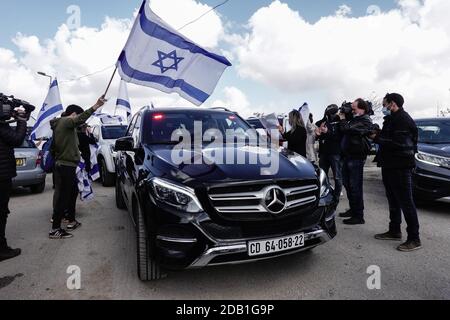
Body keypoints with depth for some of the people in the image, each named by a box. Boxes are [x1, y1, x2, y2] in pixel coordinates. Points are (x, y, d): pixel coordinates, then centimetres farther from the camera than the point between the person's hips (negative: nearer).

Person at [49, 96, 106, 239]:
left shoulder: (61, 122, 19)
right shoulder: (66, 122, -13)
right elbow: (81, 118, -33)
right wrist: (96, 106, -42)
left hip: (64, 164, 11)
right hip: (66, 165, -11)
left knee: (73, 192, 19)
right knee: (63, 196, -8)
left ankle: (71, 221, 27)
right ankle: (55, 229, -4)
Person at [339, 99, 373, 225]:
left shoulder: (365, 121, -11)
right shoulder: (354, 119, 17)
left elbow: (347, 129, -24)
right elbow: (343, 130, 22)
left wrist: (343, 119, -6)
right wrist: (342, 118, 9)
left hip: (356, 157, -9)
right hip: (347, 156, 9)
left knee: (355, 187, -6)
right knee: (348, 185, 15)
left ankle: (358, 216, 1)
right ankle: (353, 210, 28)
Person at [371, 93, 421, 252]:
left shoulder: (403, 119, -15)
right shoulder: (392, 119, 17)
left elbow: (398, 143, -26)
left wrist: (377, 138, -16)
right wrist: (378, 135, 2)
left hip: (400, 167, -10)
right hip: (390, 166, 10)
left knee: (406, 202, -5)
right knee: (393, 201, 17)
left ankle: (414, 239, 3)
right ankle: (395, 231, 30)